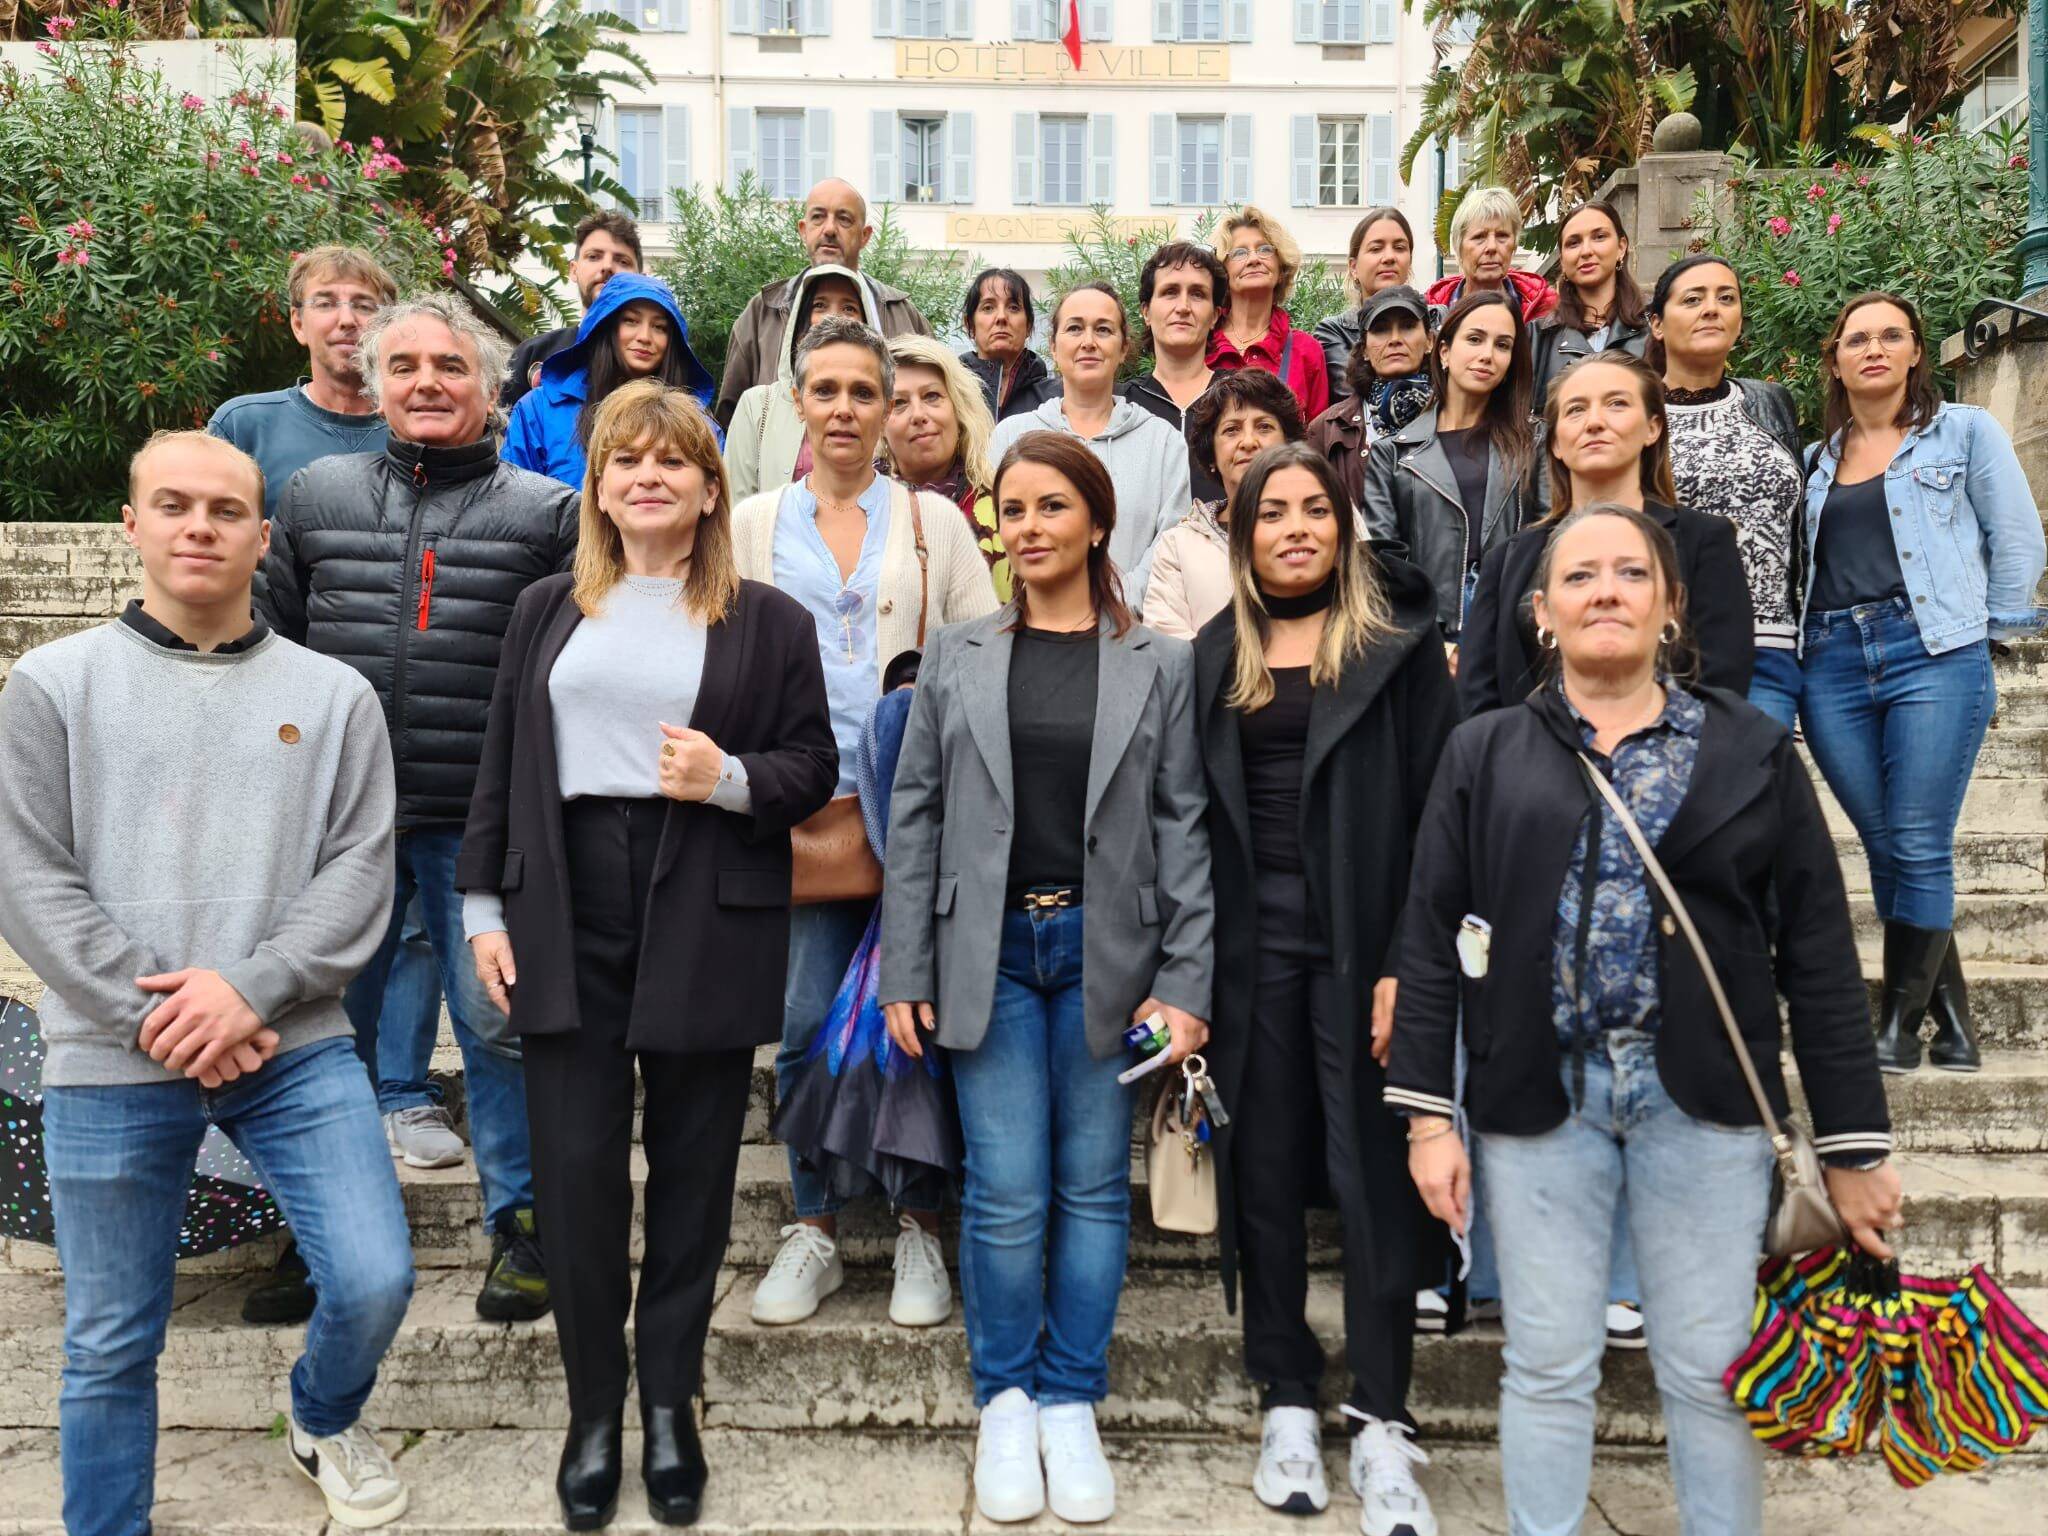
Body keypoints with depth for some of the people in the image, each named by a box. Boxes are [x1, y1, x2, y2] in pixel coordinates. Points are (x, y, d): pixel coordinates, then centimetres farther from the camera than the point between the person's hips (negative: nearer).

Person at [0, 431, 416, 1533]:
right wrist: (157, 1015, -12)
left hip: (295, 1048, 1)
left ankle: (324, 1421, 31)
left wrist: (250, 990, -15)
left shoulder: (334, 697, 6)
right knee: (111, 1344, 10)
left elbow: (359, 870, -2)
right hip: (110, 1067, 0)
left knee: (375, 1281, -4)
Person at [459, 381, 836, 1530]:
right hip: (566, 917, 2)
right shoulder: (547, 611, 13)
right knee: (577, 1169, 4)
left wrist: (729, 779, -17)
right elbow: (501, 767, 11)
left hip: (706, 925, -1)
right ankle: (595, 1407, 22)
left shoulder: (769, 621, 5)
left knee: (692, 1169, 8)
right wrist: (485, 907, 5)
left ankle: (671, 1401, 26)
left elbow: (813, 769, 3)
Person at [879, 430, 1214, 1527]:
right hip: (990, 952, 0)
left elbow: (1182, 828, 1)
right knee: (1007, 1195, 1)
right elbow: (915, 821, 4)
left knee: (1093, 1185, 8)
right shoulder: (955, 660, 6)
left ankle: (1071, 1404, 25)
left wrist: (1186, 981, -5)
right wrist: (905, 976, -1)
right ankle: (1006, 1403, 23)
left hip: (1108, 952, 0)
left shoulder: (1158, 665, 4)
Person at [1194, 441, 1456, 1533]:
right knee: (1265, 1169, 9)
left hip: (1360, 939, -2)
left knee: (1374, 1173, 2)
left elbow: (1434, 807, -4)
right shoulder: (1216, 656, 10)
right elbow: (1195, 815, 8)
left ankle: (1380, 1422, 15)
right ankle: (1287, 1402, 23)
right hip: (1249, 943, 3)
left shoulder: (1398, 641, 1)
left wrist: (1411, 963, -12)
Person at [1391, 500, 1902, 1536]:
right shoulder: (1485, 755, 5)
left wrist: (1854, 1146, 2)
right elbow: (1431, 941, 2)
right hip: (1539, 1097, 0)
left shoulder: (1752, 752, 4)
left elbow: (1819, 954, 3)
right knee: (1548, 1367, 9)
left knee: (1711, 1368, 9)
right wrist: (1427, 1114, -4)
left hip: (1704, 1099, 0)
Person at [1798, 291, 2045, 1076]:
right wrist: (1808, 632, 5)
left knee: (1917, 848, -6)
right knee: (1885, 849, 4)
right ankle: (1953, 1021, 16)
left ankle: (1898, 1024, 5)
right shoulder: (1818, 457, 17)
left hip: (1933, 653, -3)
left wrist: (1983, 631, 4)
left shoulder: (1964, 431, 8)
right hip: (1833, 662, 4)